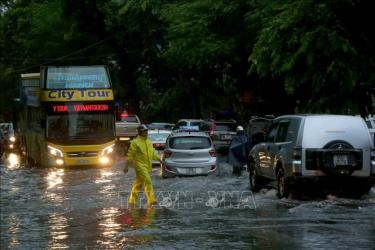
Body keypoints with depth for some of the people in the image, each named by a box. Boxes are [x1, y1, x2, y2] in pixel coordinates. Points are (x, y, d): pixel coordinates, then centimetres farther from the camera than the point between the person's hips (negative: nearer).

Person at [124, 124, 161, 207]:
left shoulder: (149, 142, 13)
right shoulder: (135, 142, -8)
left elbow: (153, 154, 19)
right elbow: (130, 155, -8)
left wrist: (160, 159, 7)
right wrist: (126, 166, -9)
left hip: (147, 166, 7)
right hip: (140, 165, -7)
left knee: (138, 183, 14)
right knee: (147, 181, -19)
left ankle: (132, 201, 23)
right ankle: (151, 200, -22)